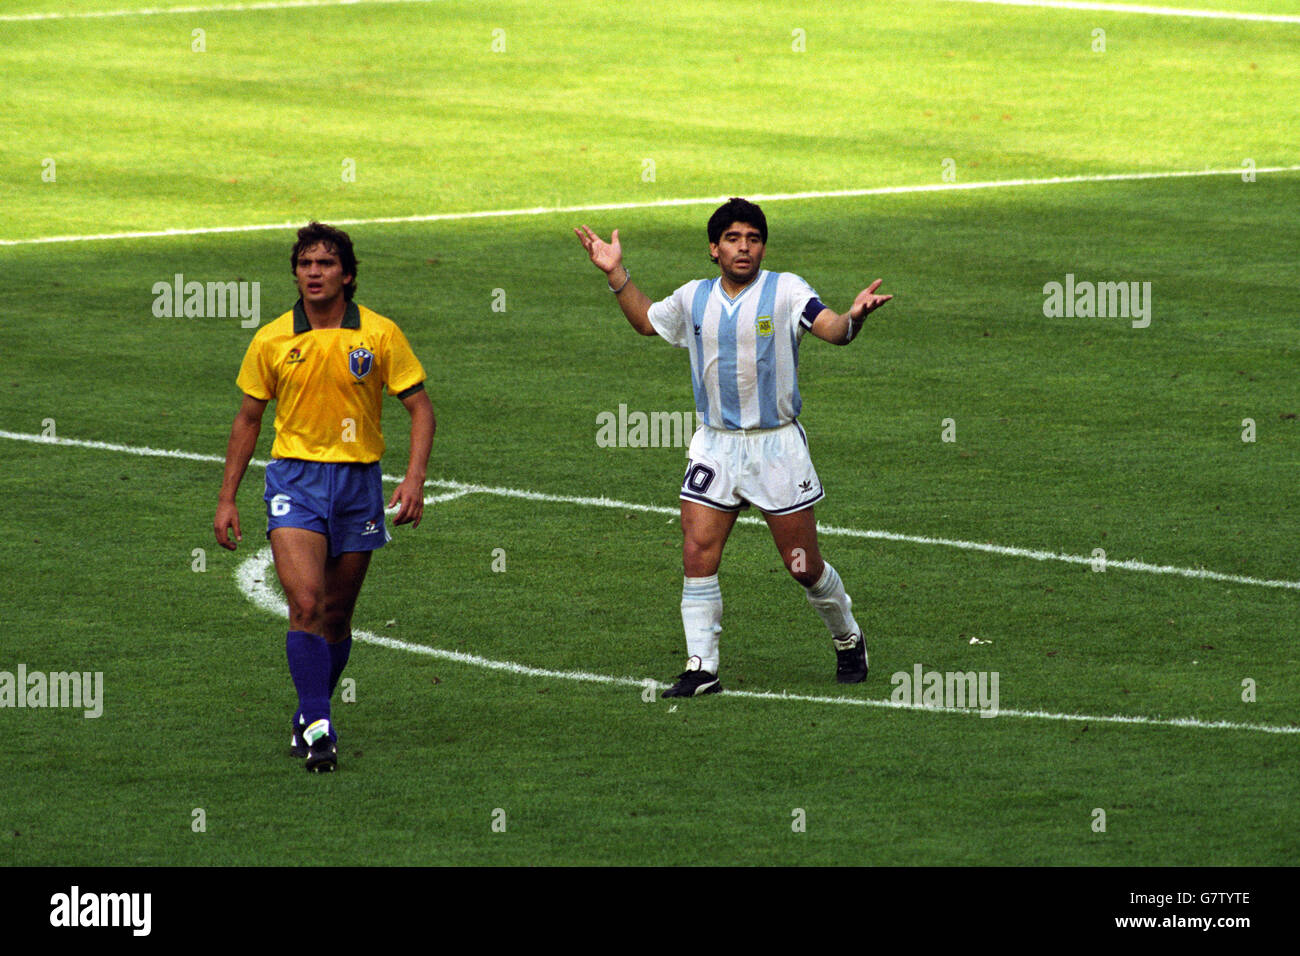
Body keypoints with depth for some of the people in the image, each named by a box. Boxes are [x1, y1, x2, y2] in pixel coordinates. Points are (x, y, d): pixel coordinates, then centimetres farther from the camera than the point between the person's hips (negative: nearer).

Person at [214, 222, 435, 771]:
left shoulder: (381, 335, -2)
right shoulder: (271, 341, 1)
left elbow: (420, 407, 2)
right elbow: (248, 418, 11)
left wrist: (415, 478, -13)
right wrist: (226, 499, 10)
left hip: (358, 482, 1)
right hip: (295, 478, -1)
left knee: (336, 615, 8)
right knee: (306, 603, -19)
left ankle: (312, 716, 27)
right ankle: (316, 726, -19)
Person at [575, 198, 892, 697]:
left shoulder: (785, 291, -6)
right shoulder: (694, 299, 6)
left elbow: (833, 330, -20)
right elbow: (646, 320, 25)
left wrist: (854, 316, -42)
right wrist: (617, 274, 16)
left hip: (777, 446, -3)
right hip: (715, 445, 3)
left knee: (805, 566, 2)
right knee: (697, 554, -8)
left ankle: (848, 641, 28)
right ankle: (701, 669, -2)